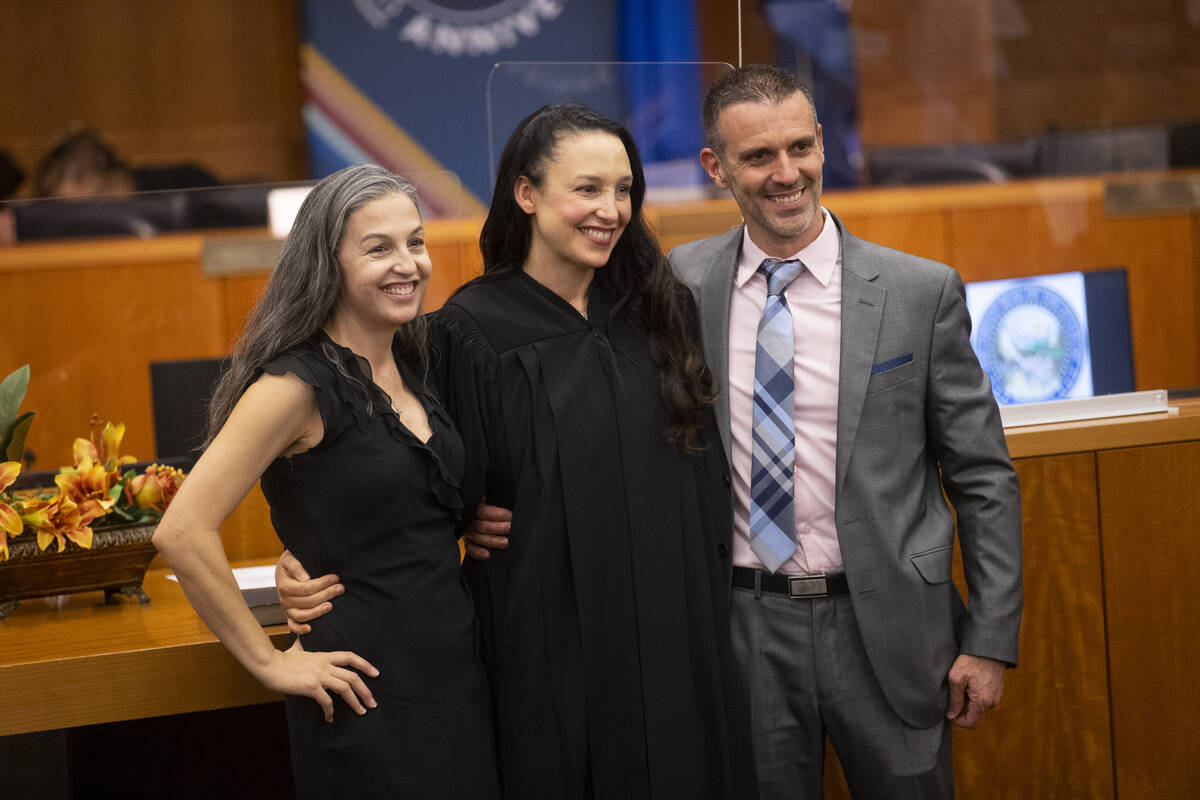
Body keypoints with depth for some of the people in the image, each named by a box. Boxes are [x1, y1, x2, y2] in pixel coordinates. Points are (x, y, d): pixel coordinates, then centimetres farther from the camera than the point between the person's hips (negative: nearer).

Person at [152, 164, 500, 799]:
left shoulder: (406, 371, 8)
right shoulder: (298, 385, -15)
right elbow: (182, 532, -21)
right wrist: (267, 661, -14)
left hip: (456, 672, 8)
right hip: (372, 693, -7)